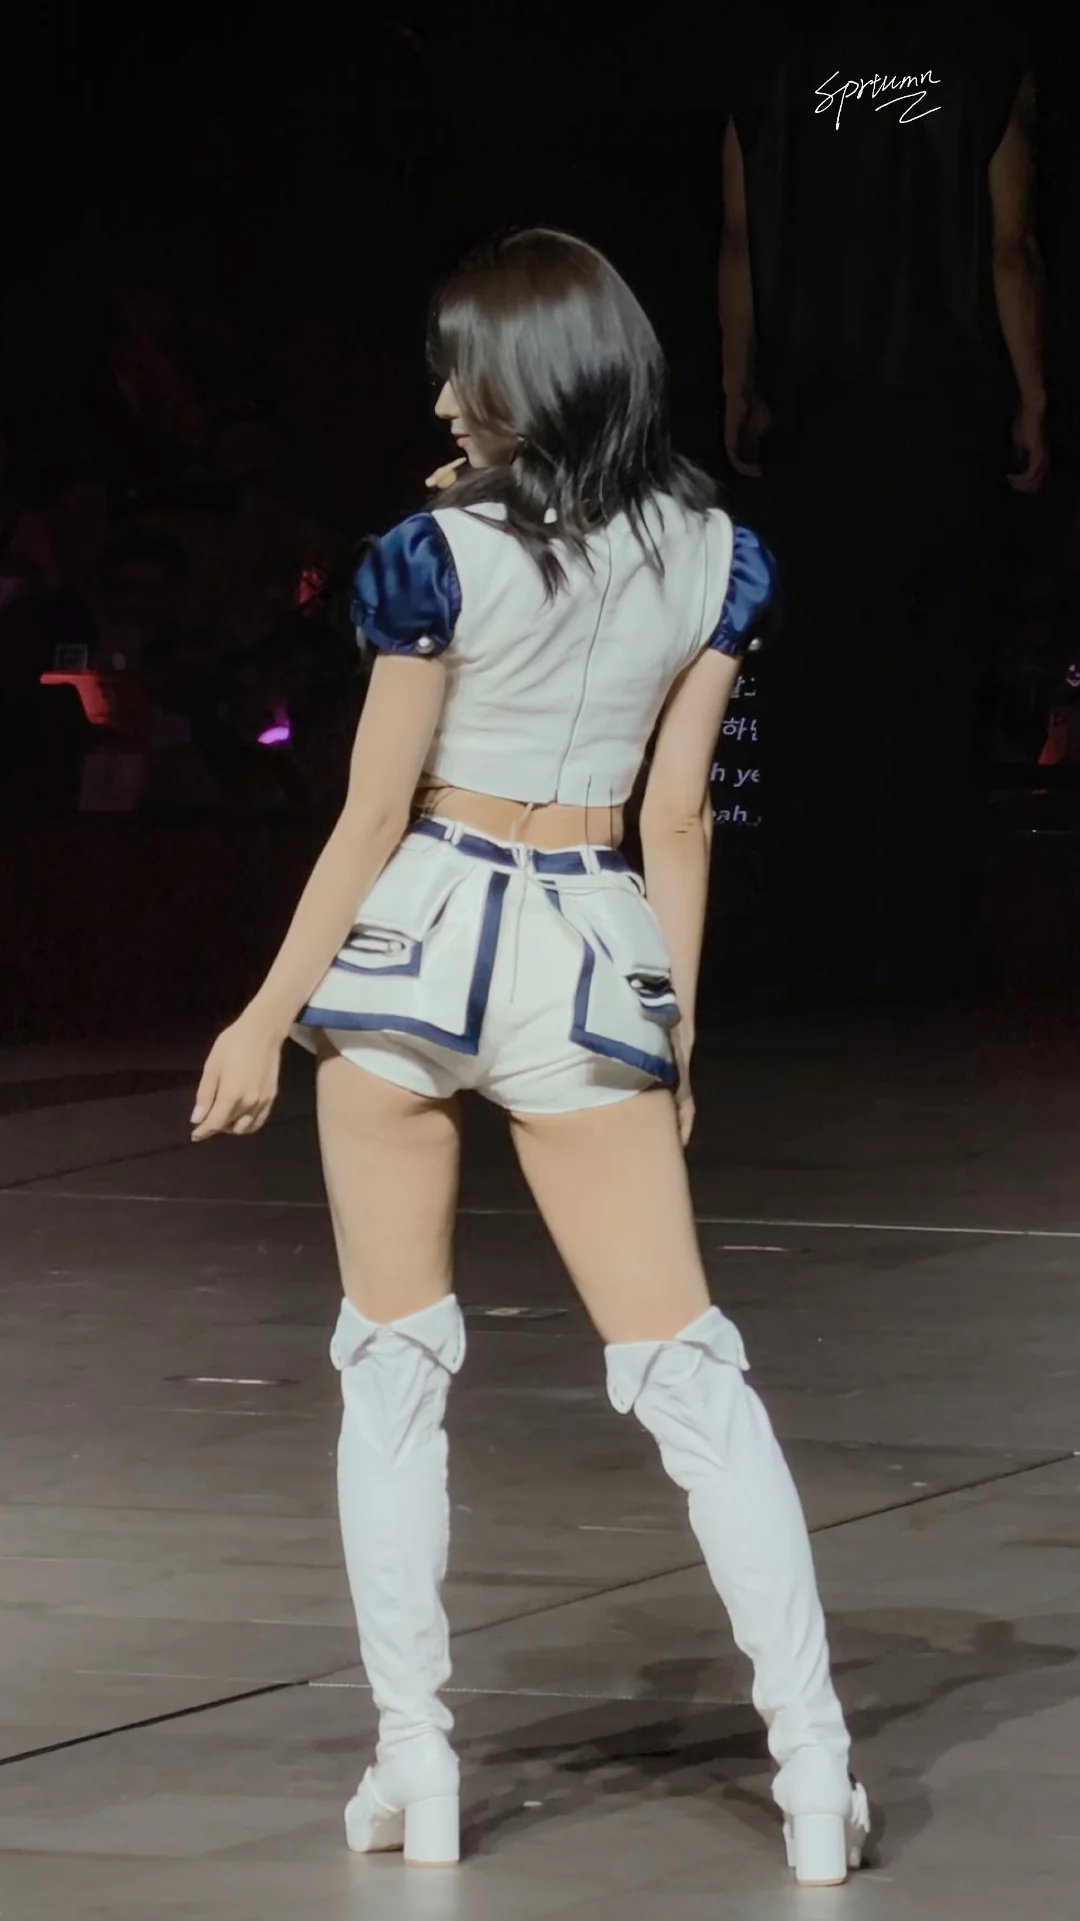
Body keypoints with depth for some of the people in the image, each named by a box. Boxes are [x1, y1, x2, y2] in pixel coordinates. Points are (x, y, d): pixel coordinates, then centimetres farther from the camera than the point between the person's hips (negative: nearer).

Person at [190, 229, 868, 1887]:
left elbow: (373, 817, -7)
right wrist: (676, 1027, 13)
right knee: (687, 1368, 4)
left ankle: (415, 1766, 7)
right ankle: (814, 1768, -4)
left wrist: (268, 1016, 0)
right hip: (592, 961, 3)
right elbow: (678, 818, 6)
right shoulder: (717, 560, 2)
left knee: (393, 1367, 9)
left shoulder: (441, 556, -9)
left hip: (414, 939, -3)